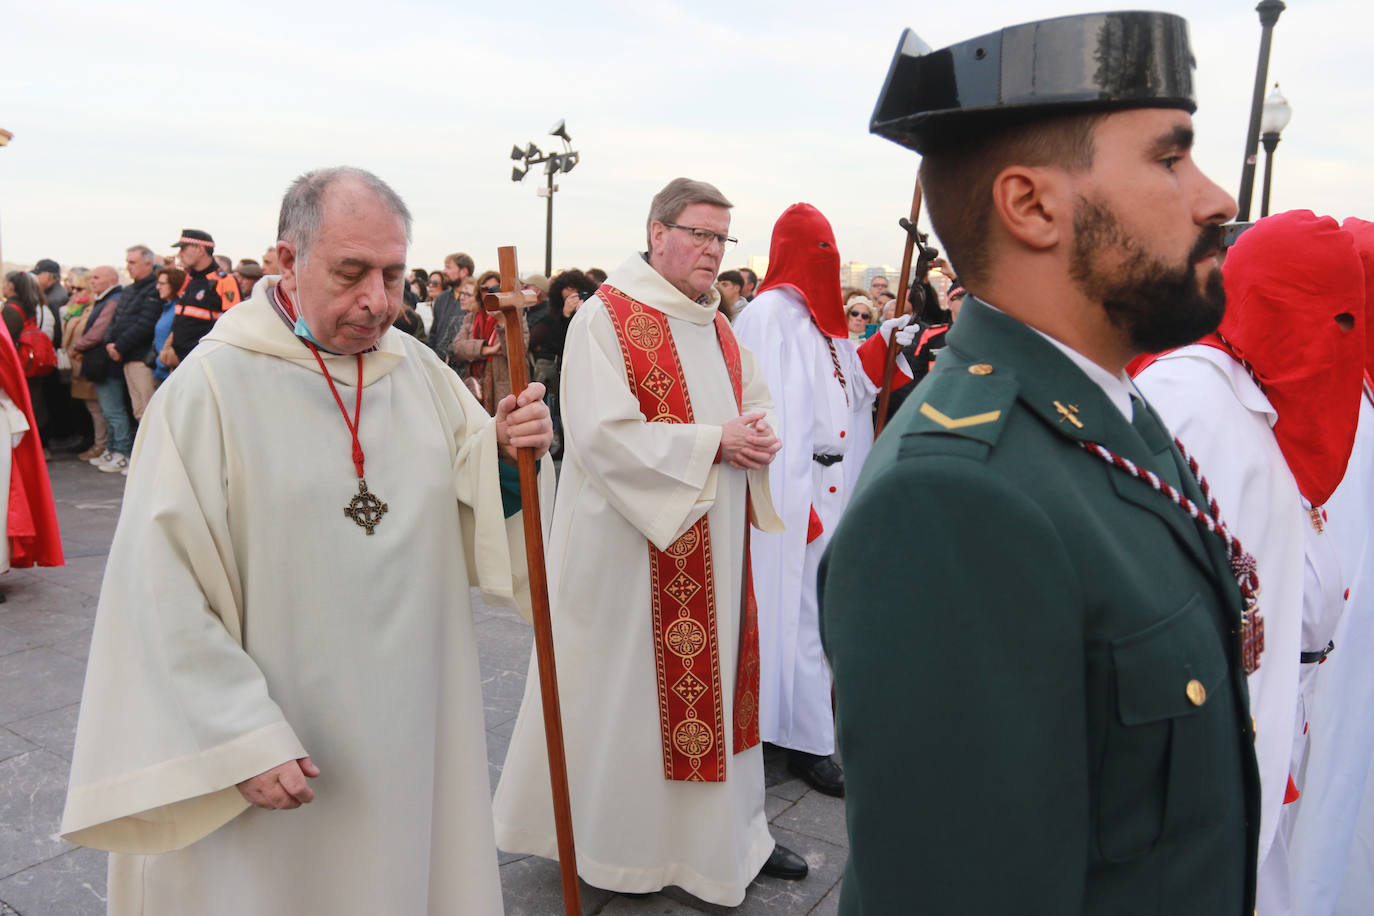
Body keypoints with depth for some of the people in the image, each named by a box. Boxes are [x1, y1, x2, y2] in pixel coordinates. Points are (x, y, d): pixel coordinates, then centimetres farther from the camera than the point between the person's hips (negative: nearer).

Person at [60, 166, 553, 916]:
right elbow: (163, 592, -13)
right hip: (280, 736, -4)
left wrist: (506, 453, -17)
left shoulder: (418, 369, 0)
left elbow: (472, 519, 4)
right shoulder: (210, 385, -14)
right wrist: (241, 742, -15)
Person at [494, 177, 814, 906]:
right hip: (636, 549, -7)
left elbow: (757, 401, 20)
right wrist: (713, 442, -19)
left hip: (714, 549, 7)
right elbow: (604, 435, -21)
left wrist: (759, 434, -5)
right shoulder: (606, 318, -12)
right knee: (631, 687, 6)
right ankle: (617, 841, 26)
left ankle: (729, 827, 32)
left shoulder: (715, 324, 12)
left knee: (714, 675, 15)